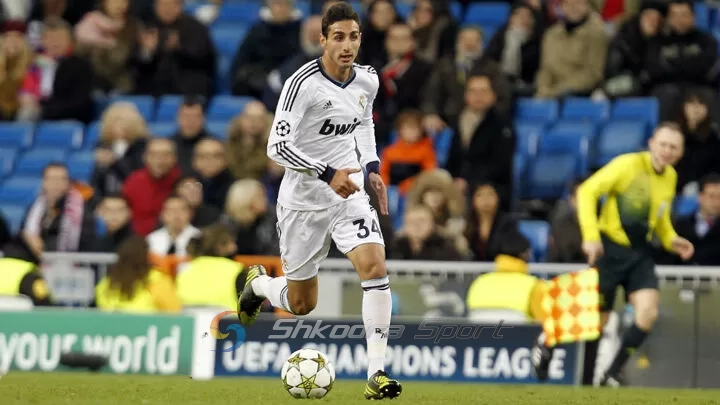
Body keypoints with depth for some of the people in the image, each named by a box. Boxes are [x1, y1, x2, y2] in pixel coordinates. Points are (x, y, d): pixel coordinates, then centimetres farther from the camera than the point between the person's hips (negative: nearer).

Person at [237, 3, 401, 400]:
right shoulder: (303, 83, -20)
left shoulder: (367, 81, 0)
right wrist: (328, 174, -28)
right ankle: (257, 284, 46)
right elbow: (277, 146, -22)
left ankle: (376, 373, -19)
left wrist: (372, 167, 10)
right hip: (304, 199, -4)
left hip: (349, 190, 4)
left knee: (375, 266, -22)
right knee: (302, 304, 9)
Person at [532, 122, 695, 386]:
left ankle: (612, 374, -4)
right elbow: (587, 191, -17)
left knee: (648, 311, -17)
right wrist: (590, 235, -26)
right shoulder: (628, 165, -14)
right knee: (597, 319, 2)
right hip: (610, 248, -5)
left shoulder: (670, 177, 7)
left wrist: (671, 240, 4)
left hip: (640, 252, 5)